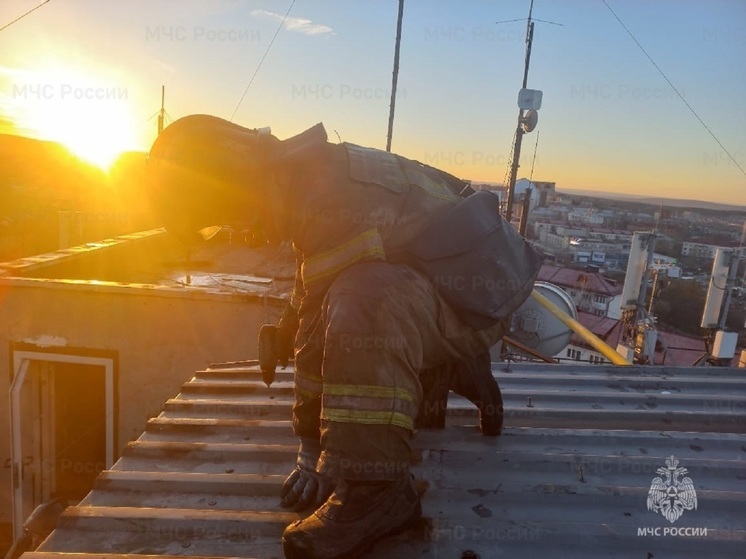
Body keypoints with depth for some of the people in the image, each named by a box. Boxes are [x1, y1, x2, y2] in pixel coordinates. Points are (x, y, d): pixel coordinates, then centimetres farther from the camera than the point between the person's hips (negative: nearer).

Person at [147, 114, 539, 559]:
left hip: (475, 299, -9)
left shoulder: (332, 197, -28)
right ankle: (453, 370, 22)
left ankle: (375, 488, -26)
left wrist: (312, 447, -17)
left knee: (365, 298, -37)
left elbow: (319, 332, -26)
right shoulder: (309, 169, 2)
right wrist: (286, 336, 22)